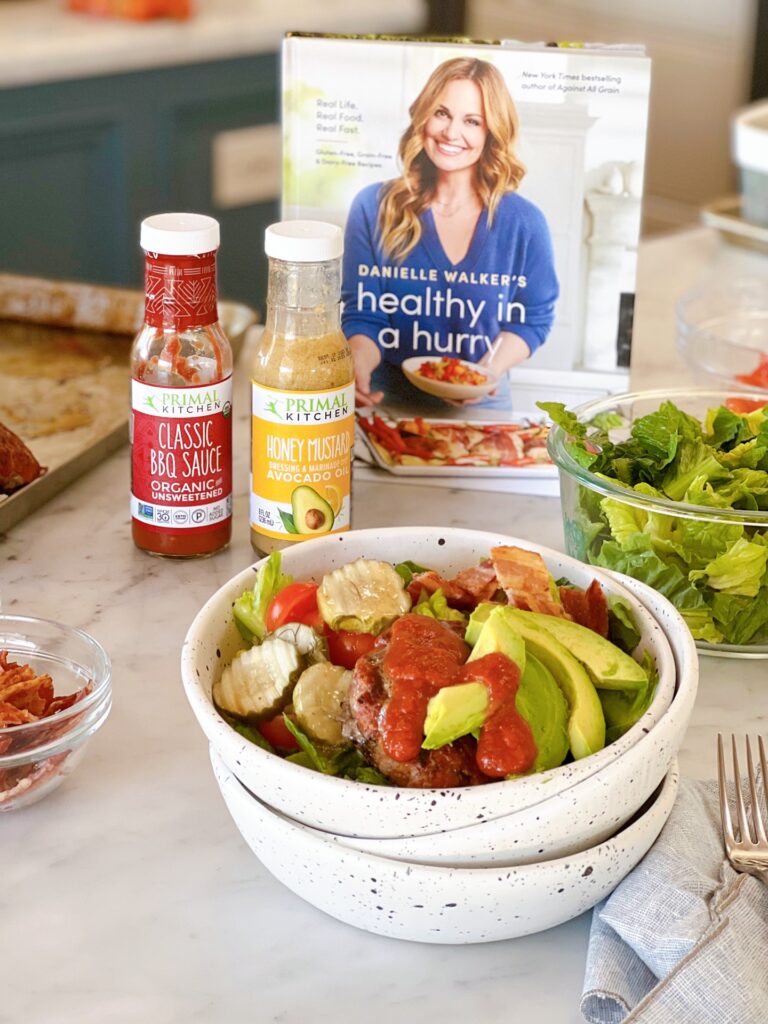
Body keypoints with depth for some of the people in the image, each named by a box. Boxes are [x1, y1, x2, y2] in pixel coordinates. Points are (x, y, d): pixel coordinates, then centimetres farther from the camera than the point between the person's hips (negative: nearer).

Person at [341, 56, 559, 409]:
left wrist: (487, 371, -13)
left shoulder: (525, 223, -2)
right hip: (387, 402, 0)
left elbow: (532, 320, 6)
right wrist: (357, 367, -21)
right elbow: (363, 315, 1)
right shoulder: (373, 207, -1)